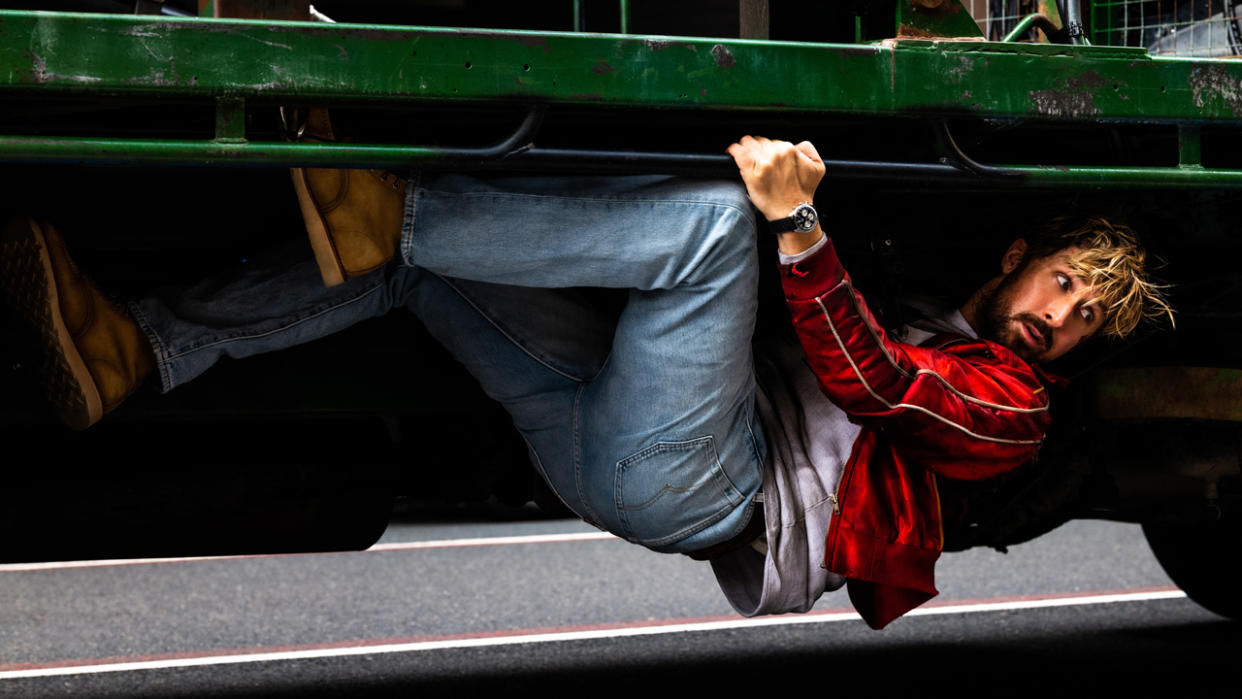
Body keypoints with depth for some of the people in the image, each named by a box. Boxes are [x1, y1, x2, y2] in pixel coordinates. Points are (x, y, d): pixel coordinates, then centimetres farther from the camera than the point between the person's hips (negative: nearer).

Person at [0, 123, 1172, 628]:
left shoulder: (1009, 405, 9)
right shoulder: (932, 321, 35)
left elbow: (864, 380, -9)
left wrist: (796, 223, -24)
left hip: (696, 486, -8)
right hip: (607, 445, 8)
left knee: (713, 213, -27)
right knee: (413, 254, 2)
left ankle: (382, 214, -29)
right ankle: (136, 350, -10)